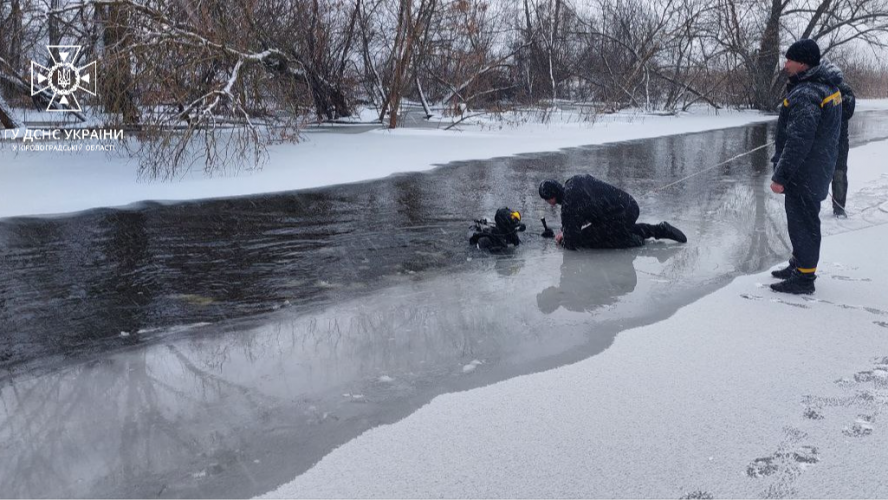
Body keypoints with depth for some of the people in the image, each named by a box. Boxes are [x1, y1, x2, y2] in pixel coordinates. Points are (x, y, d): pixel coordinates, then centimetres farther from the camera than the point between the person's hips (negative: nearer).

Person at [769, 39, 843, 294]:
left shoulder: (805, 95, -25)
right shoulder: (827, 85, 9)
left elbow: (798, 142, -27)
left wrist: (780, 176, -22)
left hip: (805, 173, -10)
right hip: (818, 167, 10)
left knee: (802, 221, -1)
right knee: (804, 219, 20)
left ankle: (803, 277, 7)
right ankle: (800, 264, 34)